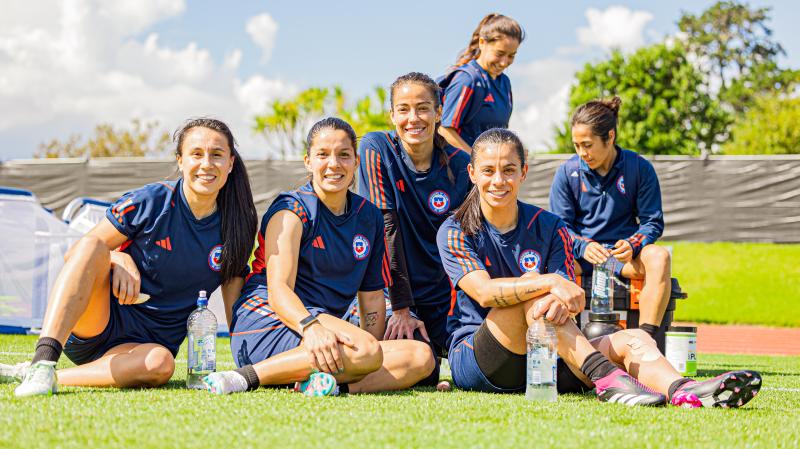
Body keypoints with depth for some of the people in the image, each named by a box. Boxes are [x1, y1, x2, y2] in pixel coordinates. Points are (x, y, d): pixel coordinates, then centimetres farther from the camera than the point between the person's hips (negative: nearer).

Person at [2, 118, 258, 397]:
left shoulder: (235, 227, 2)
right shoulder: (150, 201, -7)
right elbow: (74, 254, -2)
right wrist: (118, 259, -21)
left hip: (144, 344, 2)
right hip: (92, 327, -1)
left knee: (161, 363, -36)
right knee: (93, 246, -30)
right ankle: (43, 363, -41)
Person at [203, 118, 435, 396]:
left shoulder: (369, 216, 15)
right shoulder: (292, 210, -4)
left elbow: (372, 295, 17)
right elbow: (278, 290, -17)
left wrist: (373, 349, -1)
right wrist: (311, 328, -37)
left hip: (327, 332, 7)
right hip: (266, 322, -6)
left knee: (421, 357, -15)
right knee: (365, 352, -36)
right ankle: (248, 376, -28)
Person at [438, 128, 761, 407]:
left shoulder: (549, 227, 8)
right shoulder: (454, 232, -2)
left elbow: (566, 296, -4)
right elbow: (484, 291, -20)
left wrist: (561, 302, -30)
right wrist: (551, 283, -34)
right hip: (474, 363, -4)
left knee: (631, 340, -18)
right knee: (531, 283, -29)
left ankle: (682, 390, -51)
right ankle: (606, 378, -43)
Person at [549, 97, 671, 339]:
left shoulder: (640, 168, 0)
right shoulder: (567, 172, 2)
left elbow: (653, 222, 3)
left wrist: (632, 245, -20)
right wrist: (583, 246, -21)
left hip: (624, 255, 0)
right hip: (580, 254, 0)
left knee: (660, 257, -34)